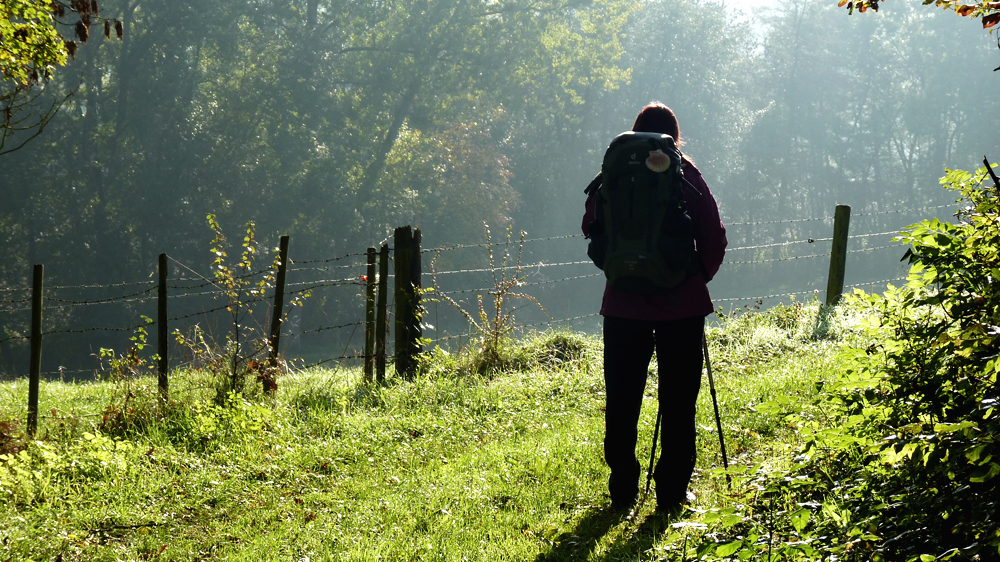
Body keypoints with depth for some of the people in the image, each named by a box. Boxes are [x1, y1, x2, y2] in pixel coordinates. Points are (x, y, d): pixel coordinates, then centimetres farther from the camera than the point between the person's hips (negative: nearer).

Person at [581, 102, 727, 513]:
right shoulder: (686, 175, -4)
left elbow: (591, 228, 5)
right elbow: (714, 238, -5)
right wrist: (697, 278, 9)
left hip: (623, 304, 2)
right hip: (682, 305, -2)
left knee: (622, 400, 11)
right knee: (678, 401, 6)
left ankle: (623, 490, 13)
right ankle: (671, 492, 6)